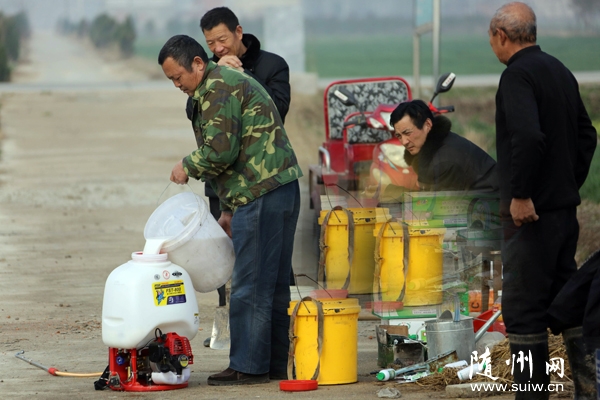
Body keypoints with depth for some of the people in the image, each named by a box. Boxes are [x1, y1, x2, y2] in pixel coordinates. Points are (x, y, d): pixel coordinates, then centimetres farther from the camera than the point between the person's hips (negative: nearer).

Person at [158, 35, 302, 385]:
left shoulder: (217, 87, -9)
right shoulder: (233, 81, 24)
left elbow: (221, 150, -19)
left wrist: (188, 167, -1)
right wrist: (232, 211, 26)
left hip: (262, 195, -11)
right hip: (283, 188, 11)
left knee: (250, 285, -6)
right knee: (274, 284, 12)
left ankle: (249, 366, -4)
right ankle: (275, 364, 17)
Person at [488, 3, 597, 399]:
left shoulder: (517, 74, -14)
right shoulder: (560, 71, 14)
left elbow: (528, 137, -28)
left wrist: (520, 195, -22)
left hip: (531, 213, -9)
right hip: (566, 208, 9)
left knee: (524, 307, -4)